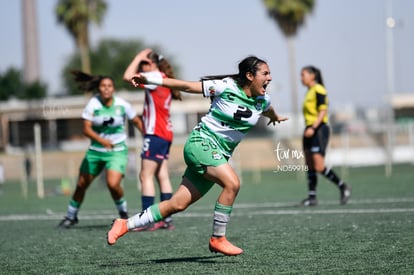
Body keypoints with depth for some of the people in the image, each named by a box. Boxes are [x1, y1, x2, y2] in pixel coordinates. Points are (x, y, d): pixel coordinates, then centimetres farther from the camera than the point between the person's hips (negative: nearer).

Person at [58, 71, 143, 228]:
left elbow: (137, 122, 6)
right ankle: (71, 217, 31)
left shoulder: (122, 105, -10)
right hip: (95, 151, 2)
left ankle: (123, 213, 5)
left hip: (117, 151, -2)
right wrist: (101, 140, -32)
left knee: (113, 184, -23)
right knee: (82, 184, 8)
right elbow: (86, 129, -16)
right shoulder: (93, 104, -10)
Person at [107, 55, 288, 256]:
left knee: (177, 205, 0)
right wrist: (149, 79, -10)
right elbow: (187, 86, -7)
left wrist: (276, 118, 56)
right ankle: (217, 239, -17)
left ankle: (125, 224, 11)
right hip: (202, 142, -7)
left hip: (219, 156, 7)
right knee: (232, 183, -29)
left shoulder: (262, 100, 7)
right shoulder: (227, 87, -11)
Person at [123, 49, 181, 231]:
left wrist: (139, 57, -9)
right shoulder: (162, 79, 15)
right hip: (164, 134, 10)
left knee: (146, 176, -8)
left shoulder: (156, 78, -13)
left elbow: (128, 76, -20)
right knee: (162, 176, 8)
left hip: (155, 134, -10)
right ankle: (166, 219, 7)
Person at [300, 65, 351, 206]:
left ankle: (343, 187, 0)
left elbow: (323, 111, -17)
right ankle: (312, 197, 5)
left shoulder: (318, 90, -10)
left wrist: (313, 128, -25)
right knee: (310, 167, 4)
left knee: (319, 167, -14)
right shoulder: (310, 92, 18)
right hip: (309, 131, 9)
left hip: (318, 130, -9)